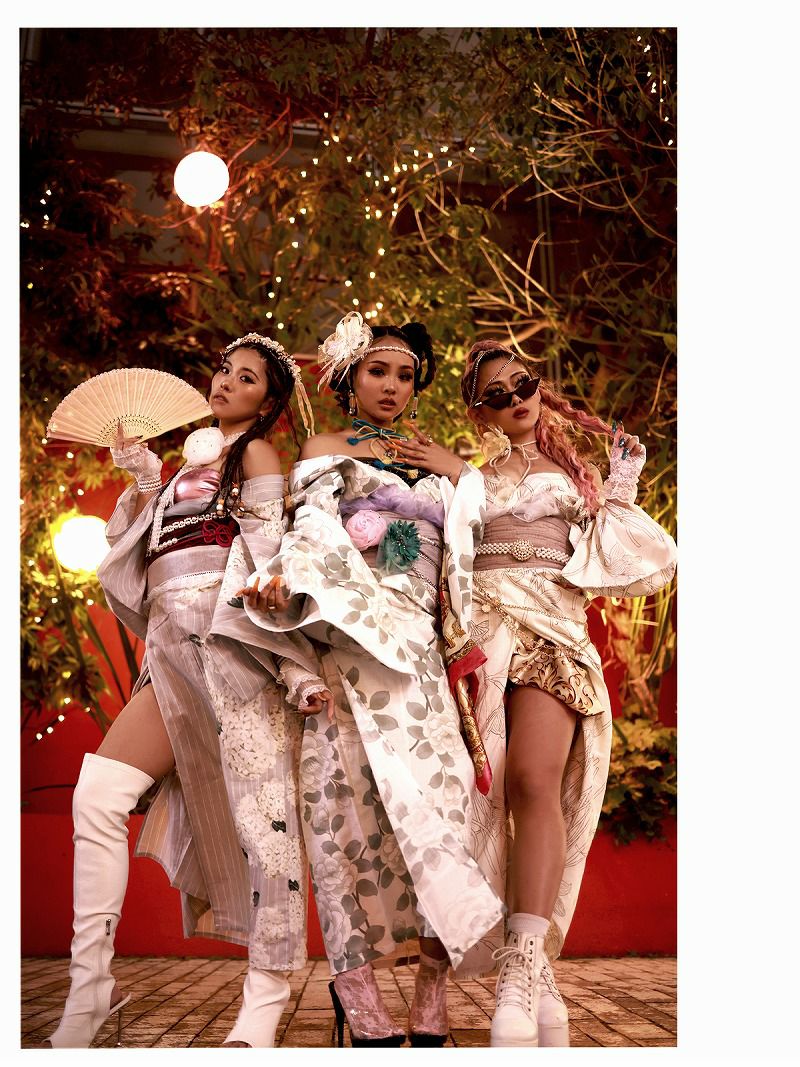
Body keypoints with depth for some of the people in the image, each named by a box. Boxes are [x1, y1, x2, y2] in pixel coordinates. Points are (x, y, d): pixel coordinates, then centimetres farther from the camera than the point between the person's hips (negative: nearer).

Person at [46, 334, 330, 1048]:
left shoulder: (256, 452, 8)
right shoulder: (194, 466, 28)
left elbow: (270, 556, -4)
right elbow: (155, 552, 18)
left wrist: (294, 663, -14)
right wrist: (144, 480, 11)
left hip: (230, 641, -7)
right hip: (174, 653, 7)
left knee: (258, 809, -11)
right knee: (97, 793, -4)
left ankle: (265, 1004, -6)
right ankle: (90, 988, -2)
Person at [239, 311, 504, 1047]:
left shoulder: (443, 464, 25)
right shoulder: (325, 452, 15)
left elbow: (468, 555, 18)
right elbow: (315, 533, -1)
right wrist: (290, 584, -19)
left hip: (422, 647, 3)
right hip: (347, 639, -3)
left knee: (437, 789, -10)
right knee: (346, 791, -12)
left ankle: (431, 1013, -8)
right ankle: (364, 1013, -9)